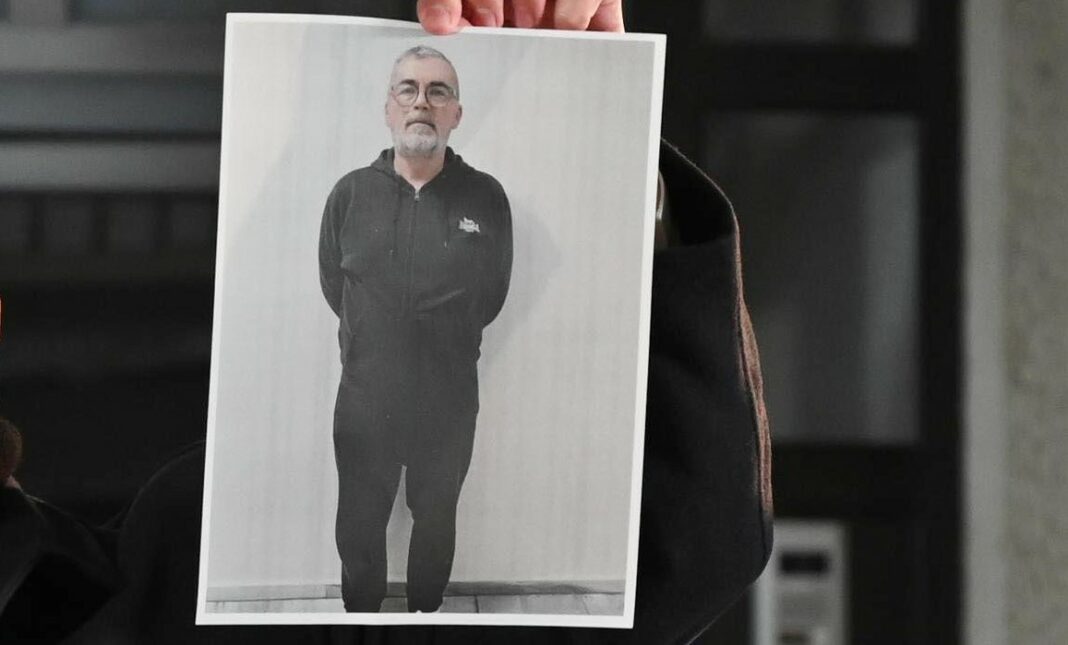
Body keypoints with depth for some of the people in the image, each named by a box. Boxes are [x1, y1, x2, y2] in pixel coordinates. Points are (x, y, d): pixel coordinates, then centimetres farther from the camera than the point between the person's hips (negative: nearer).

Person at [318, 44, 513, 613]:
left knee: (435, 519, 17)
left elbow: (491, 295, 2)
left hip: (449, 400, -1)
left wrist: (445, 345, 7)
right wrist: (377, 340, 9)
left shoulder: (485, 198, -9)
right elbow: (333, 285, 7)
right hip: (365, 396, 1)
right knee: (358, 523, 13)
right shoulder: (350, 194, -5)